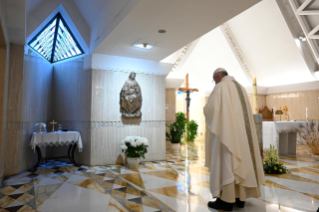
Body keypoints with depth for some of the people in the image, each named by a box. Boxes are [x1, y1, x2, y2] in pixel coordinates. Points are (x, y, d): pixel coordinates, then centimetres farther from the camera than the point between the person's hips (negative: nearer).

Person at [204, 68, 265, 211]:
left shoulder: (221, 87, -6)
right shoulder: (240, 88, 19)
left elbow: (209, 108, -15)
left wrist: (214, 115, 9)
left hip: (226, 131, -8)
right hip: (241, 131, 9)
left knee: (225, 162, -6)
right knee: (241, 161, 10)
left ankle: (227, 200, -3)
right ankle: (240, 197, 15)